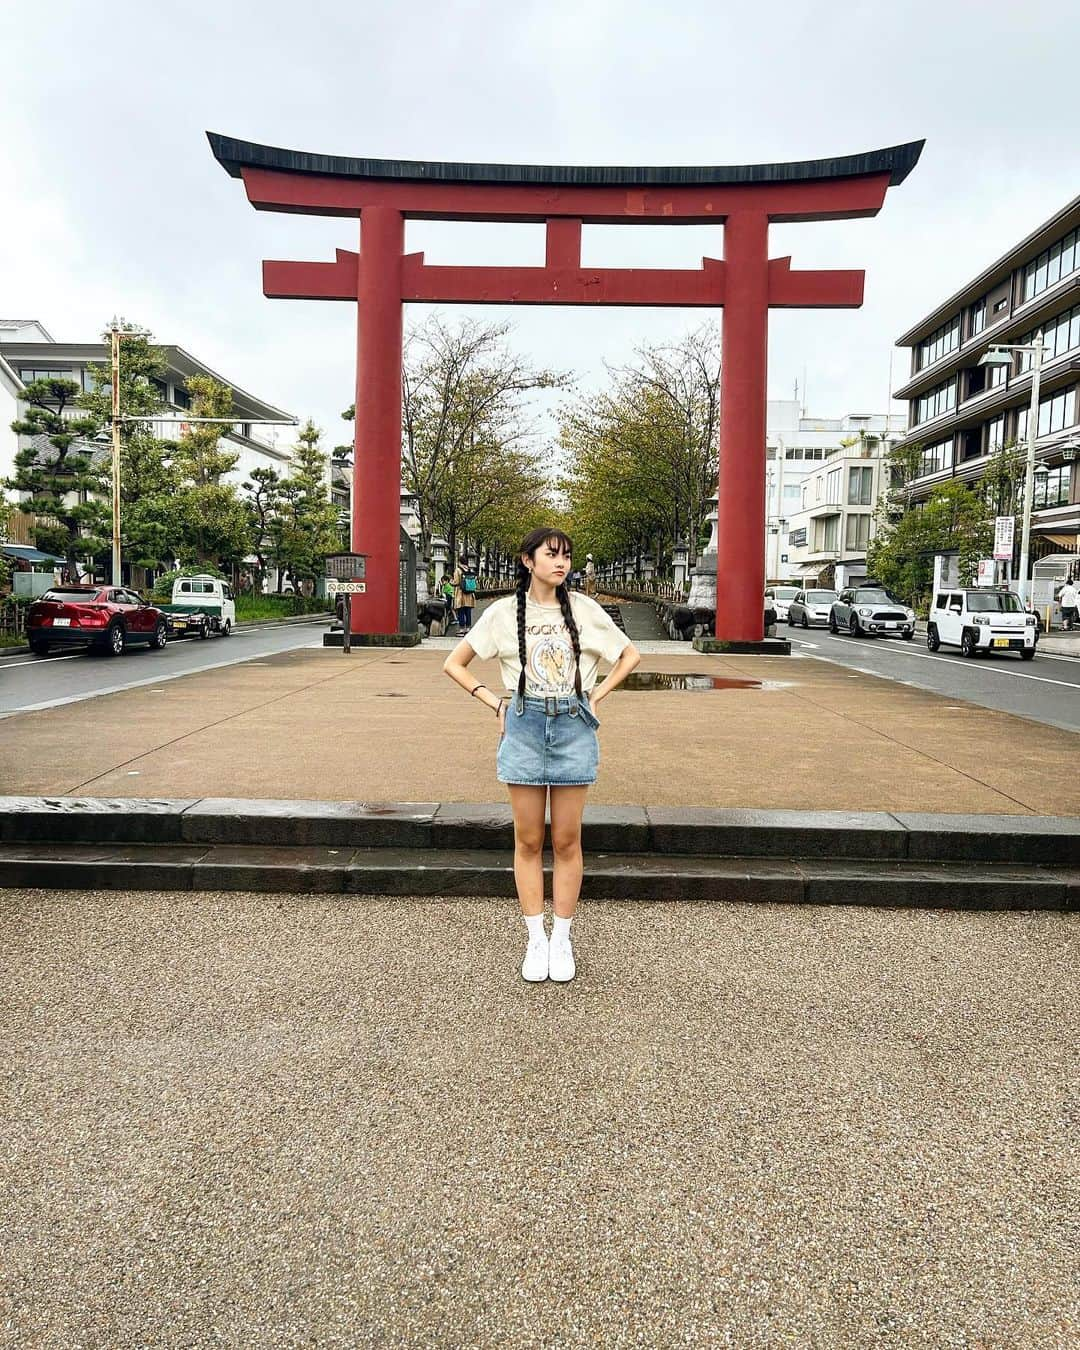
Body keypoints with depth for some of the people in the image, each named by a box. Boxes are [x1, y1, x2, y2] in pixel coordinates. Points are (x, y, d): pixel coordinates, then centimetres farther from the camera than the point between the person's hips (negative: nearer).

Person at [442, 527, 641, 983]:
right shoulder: (504, 612, 1)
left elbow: (630, 655, 13)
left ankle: (562, 939, 19)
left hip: (573, 727, 0)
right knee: (528, 841, 6)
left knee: (566, 841, 6)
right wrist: (496, 703, 0)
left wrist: (595, 696, 4)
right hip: (524, 726, 0)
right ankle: (536, 939, 18)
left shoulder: (583, 609, 2)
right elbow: (454, 663, 8)